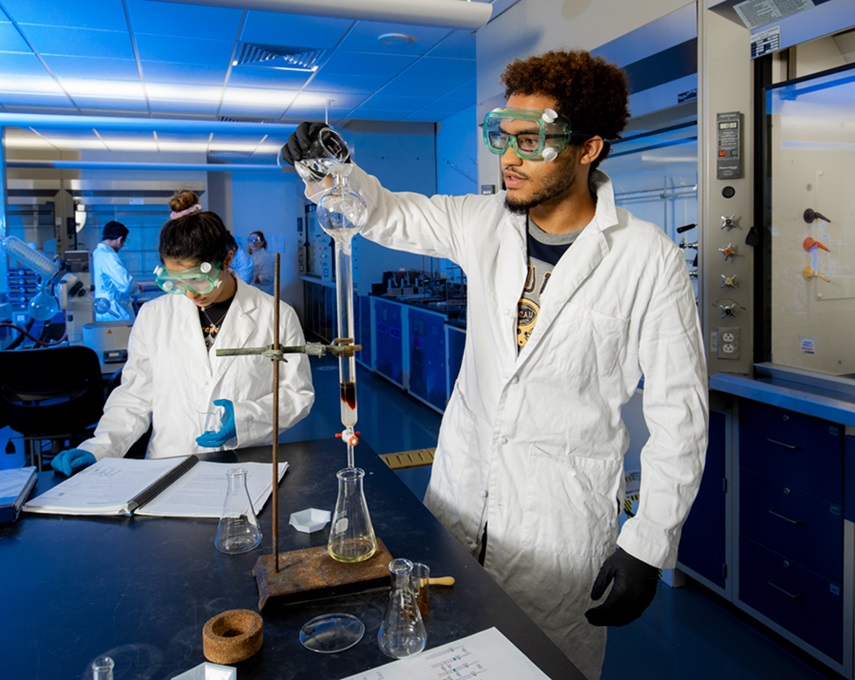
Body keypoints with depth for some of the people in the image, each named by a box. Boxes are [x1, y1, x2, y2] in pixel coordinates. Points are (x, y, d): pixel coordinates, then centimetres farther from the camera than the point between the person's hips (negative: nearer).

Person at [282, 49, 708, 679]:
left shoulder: (649, 258, -15)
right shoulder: (485, 222, -2)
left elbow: (679, 411, -12)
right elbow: (388, 215, 7)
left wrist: (647, 548, -13)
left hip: (563, 511, -4)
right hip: (463, 482, 5)